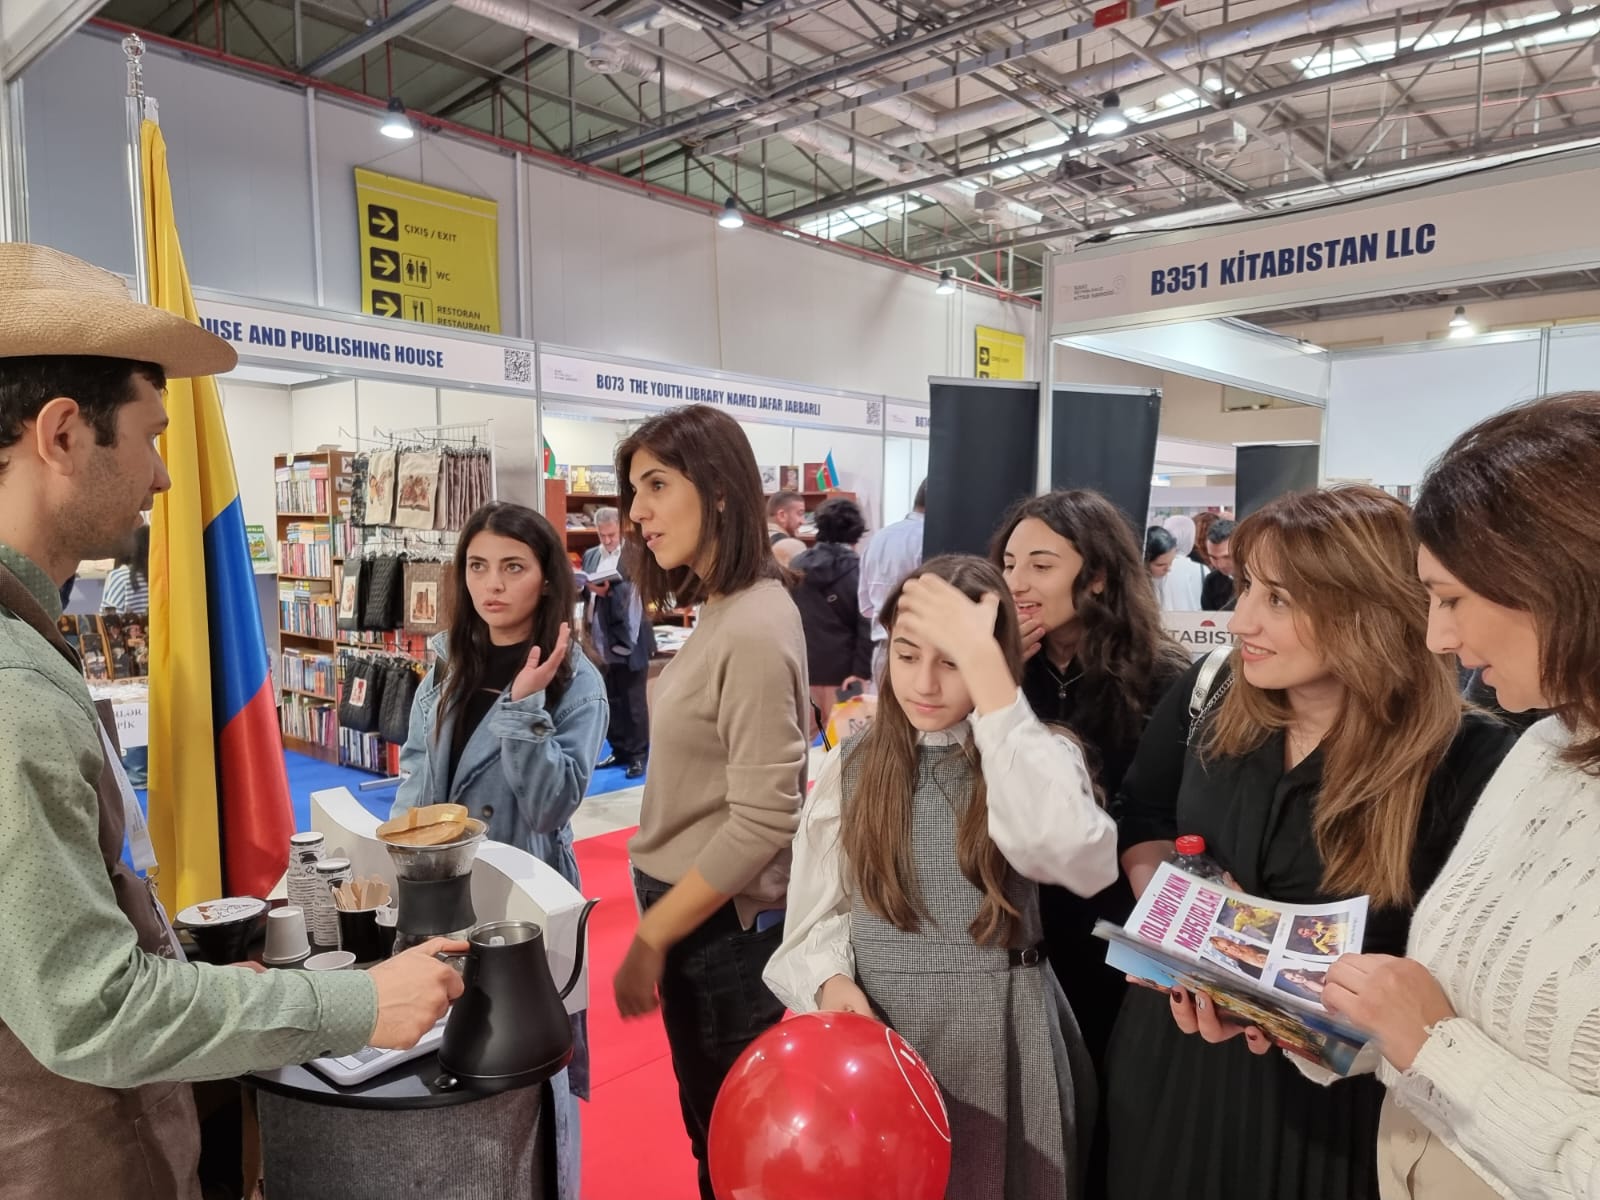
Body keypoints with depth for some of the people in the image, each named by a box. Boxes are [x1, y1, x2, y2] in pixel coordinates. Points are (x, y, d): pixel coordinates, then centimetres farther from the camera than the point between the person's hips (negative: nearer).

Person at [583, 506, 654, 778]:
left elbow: (634, 592, -18)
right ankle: (619, 750, 25)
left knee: (634, 701, 3)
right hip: (603, 640, 6)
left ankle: (638, 755, 12)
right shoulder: (590, 556, 12)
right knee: (611, 700, 13)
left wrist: (609, 591, -32)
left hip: (629, 639, -6)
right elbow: (587, 593, 8)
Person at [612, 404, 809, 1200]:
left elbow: (761, 823, -25)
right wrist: (659, 925, 11)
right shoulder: (720, 612, 4)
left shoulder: (753, 630, -24)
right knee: (713, 1129, 24)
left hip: (724, 927, -8)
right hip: (699, 915, 8)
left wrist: (649, 938, -17)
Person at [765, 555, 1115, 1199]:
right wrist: (830, 980, -18)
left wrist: (984, 665, -34)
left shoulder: (1035, 756, -11)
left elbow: (1073, 853, -34)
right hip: (874, 1029, 2)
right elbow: (817, 908, 4)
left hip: (995, 1034, -2)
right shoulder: (853, 763, -2)